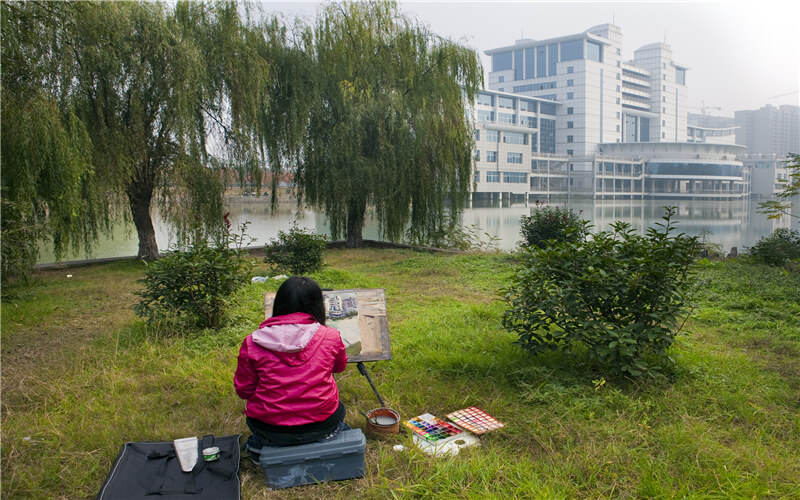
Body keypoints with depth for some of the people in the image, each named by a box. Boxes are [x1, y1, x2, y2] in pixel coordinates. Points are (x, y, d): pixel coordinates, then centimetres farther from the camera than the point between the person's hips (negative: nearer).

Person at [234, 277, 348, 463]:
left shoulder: (252, 343, -12)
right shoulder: (330, 337, -11)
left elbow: (244, 390, -1)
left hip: (271, 429, 0)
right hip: (320, 425, 1)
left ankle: (259, 444, 16)